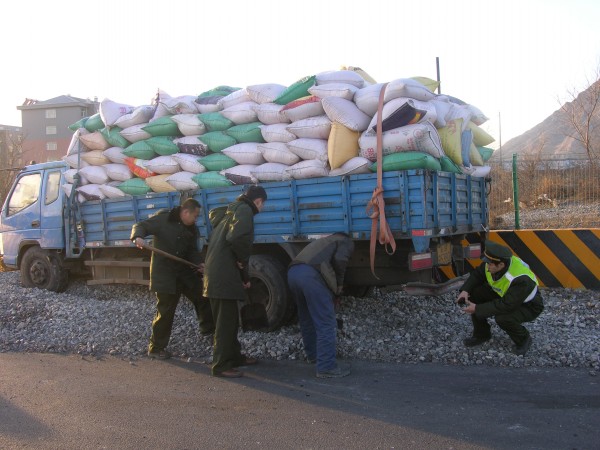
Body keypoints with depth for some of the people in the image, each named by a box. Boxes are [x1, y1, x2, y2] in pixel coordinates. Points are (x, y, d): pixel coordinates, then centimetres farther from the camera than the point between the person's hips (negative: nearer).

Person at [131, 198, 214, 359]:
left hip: (185, 271, 6)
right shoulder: (162, 219, -10)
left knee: (202, 295, 8)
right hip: (164, 274, -6)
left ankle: (208, 328, 29)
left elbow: (192, 251, 9)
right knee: (165, 311, -2)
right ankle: (156, 348, 12)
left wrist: (199, 264, -10)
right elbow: (141, 226, -10)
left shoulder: (192, 229, 8)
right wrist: (138, 237, -32)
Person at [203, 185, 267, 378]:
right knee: (225, 322, -5)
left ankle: (234, 356, 30)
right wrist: (243, 260, -10)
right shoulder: (244, 211, -9)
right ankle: (221, 365, -1)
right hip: (224, 276, -10)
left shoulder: (229, 211, 22)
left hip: (217, 273, 10)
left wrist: (244, 275, 20)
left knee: (229, 319, 19)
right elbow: (238, 237, -29)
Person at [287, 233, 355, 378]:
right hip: (311, 274, -8)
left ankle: (312, 354, 37)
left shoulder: (325, 240, 40)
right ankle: (326, 367, -5)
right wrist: (339, 283, 11)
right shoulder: (346, 241, 19)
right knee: (326, 323, -3)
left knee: (307, 318, 24)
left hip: (293, 272, 8)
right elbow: (339, 260, -2)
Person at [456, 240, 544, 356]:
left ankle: (523, 339, -2)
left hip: (528, 306, -7)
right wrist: (465, 290, -20)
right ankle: (482, 334, 6)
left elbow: (506, 305, -37)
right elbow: (477, 275, -3)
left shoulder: (521, 280, -39)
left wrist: (477, 309, -34)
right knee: (474, 293, -12)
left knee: (503, 318, -35)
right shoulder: (492, 263, -20)